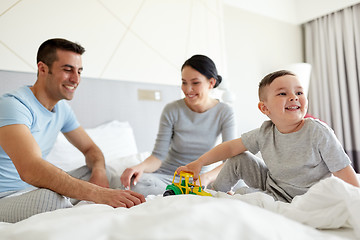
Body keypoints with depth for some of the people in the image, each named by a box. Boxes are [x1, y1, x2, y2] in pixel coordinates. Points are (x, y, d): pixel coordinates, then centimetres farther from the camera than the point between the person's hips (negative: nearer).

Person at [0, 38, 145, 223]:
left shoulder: (61, 109, 4)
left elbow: (90, 148, 11)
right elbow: (30, 169, -38)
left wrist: (99, 171, -14)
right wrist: (98, 194, -44)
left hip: (37, 188, 8)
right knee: (51, 197, -37)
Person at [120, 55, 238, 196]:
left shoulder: (224, 112, -8)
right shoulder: (172, 110, -11)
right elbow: (158, 156, -11)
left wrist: (206, 177, -36)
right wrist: (142, 166, -34)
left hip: (200, 176, 1)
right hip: (168, 176, 0)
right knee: (136, 184, -33)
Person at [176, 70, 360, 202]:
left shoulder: (318, 132, -21)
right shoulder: (265, 133, -9)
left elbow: (345, 174, -16)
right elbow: (231, 147, -3)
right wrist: (198, 163, -8)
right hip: (272, 187, 5)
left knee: (245, 193, -24)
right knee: (239, 159, 0)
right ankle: (215, 194, 21)